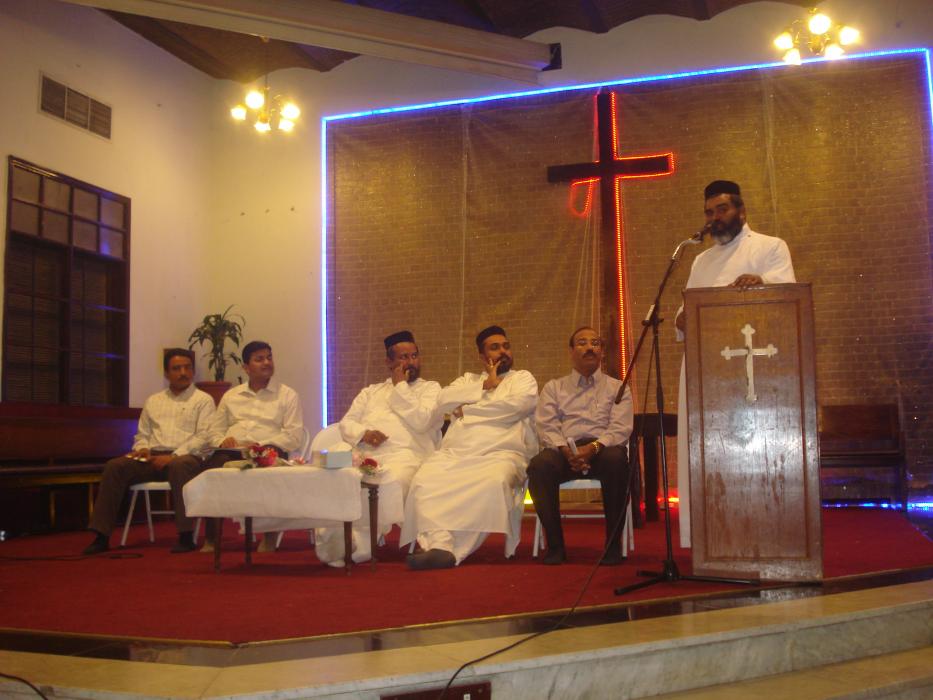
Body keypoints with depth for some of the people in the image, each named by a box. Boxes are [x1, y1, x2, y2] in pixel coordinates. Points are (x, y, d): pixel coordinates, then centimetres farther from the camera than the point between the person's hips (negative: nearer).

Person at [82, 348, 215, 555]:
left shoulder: (203, 400, 9)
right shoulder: (153, 401, 24)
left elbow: (203, 437, -3)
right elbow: (142, 435, 25)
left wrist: (173, 456, -15)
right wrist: (142, 448, 1)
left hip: (185, 457, -4)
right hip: (152, 458, 5)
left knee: (178, 466, -40)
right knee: (114, 466, -20)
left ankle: (186, 536, -38)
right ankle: (102, 536, -19)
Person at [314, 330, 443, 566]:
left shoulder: (431, 388, 17)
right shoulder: (371, 392, 29)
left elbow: (421, 421, -2)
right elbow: (346, 423, 18)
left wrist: (400, 387, 4)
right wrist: (363, 433, -4)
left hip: (404, 456, -3)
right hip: (364, 455, 4)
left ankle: (358, 545, -26)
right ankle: (331, 541, -20)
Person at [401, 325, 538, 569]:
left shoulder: (523, 378, 17)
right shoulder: (468, 379, 28)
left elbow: (515, 406, -6)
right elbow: (443, 400, 8)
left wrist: (467, 409, 3)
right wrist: (484, 386, 3)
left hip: (500, 455, -3)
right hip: (454, 454, 3)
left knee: (494, 483, -38)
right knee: (424, 481, -28)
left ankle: (454, 549, -37)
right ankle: (438, 545, -39)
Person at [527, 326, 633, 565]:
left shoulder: (617, 388, 18)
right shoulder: (554, 387, 21)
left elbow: (621, 428, 3)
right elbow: (546, 425, 6)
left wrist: (593, 448, -17)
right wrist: (566, 450, -15)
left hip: (603, 449, -1)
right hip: (564, 450, 1)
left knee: (616, 459, -37)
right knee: (539, 465, -34)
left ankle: (613, 543, -24)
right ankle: (555, 544, -21)